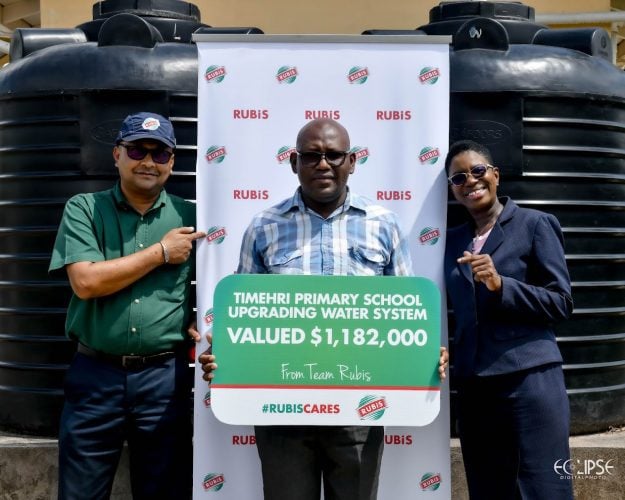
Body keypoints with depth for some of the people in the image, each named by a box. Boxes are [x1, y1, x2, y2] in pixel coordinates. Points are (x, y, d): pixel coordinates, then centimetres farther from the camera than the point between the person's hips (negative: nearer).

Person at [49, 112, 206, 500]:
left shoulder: (190, 217, 6)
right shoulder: (83, 209, 1)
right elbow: (86, 281, -14)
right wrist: (161, 252, -9)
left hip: (166, 376, 1)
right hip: (95, 375, -1)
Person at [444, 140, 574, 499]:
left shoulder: (535, 224, -1)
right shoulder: (453, 239, 15)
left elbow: (562, 303, -6)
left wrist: (501, 284, -18)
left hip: (529, 380, -5)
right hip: (473, 386, 5)